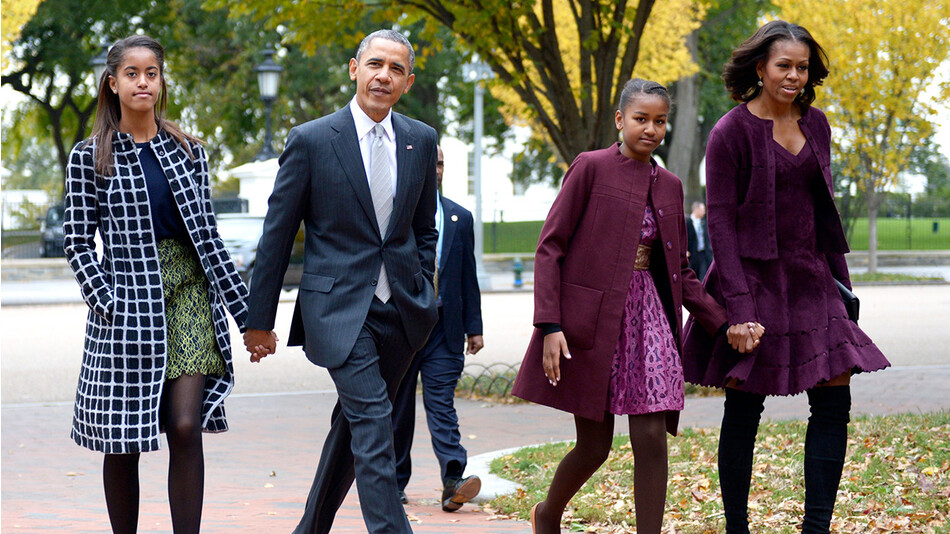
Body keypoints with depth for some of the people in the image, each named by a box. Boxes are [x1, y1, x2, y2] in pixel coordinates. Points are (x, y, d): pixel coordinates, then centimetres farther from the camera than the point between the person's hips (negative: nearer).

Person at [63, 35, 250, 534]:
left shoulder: (188, 151, 10)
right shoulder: (89, 158, 2)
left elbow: (207, 234, 11)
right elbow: (78, 241, 0)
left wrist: (246, 312, 6)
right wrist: (106, 304, -12)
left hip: (189, 294, 2)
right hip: (127, 301, -1)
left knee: (186, 428, -9)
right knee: (122, 442, 4)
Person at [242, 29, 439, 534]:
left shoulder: (421, 141, 7)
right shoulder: (310, 140, -6)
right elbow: (276, 235, -2)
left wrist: (422, 297, 12)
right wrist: (259, 319, 0)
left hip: (399, 310, 5)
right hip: (339, 305, -5)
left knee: (353, 425, 14)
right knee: (373, 420, -17)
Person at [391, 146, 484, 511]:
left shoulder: (460, 218, 12)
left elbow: (468, 276, 12)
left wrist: (474, 327, 8)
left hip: (443, 327, 1)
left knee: (442, 404, -9)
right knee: (398, 408, 7)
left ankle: (453, 481, -19)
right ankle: (395, 482, 18)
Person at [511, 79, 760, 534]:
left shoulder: (669, 186, 12)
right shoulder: (591, 167, -4)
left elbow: (680, 270, 16)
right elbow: (549, 248, -7)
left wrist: (722, 323, 6)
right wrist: (549, 325, -15)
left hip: (648, 316, 4)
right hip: (591, 317, -4)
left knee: (651, 437, -6)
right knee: (594, 446, 3)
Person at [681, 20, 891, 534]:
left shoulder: (815, 124, 10)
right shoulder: (732, 131, -8)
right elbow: (720, 220, -11)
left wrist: (840, 282, 14)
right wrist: (738, 303, -18)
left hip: (808, 279, 6)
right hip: (754, 279, -6)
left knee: (834, 399, -2)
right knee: (744, 408, 1)